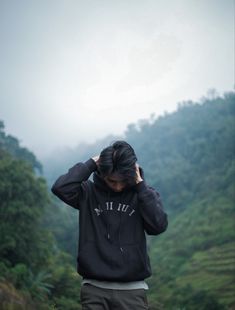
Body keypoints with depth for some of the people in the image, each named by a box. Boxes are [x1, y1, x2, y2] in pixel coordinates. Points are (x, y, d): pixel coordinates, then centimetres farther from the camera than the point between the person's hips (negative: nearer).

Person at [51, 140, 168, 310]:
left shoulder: (143, 194, 4)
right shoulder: (89, 191, 3)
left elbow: (159, 225, -12)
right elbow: (61, 188, -15)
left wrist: (140, 185, -11)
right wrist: (90, 164, -8)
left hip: (132, 290, 0)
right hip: (94, 289, 0)